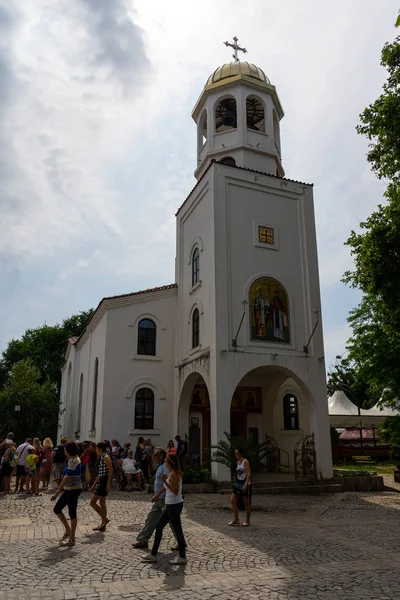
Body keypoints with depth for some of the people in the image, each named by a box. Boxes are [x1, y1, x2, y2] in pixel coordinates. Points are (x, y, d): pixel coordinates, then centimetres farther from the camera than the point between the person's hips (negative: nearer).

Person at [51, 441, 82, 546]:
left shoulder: (73, 461, -18)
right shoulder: (71, 460, 12)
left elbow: (66, 478, -24)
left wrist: (57, 492, -25)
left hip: (74, 489, -10)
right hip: (69, 489, 10)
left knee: (72, 513, 0)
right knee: (57, 509, 12)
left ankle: (71, 539, 10)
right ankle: (68, 530, 25)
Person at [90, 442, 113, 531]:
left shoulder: (106, 457, -13)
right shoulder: (102, 458, 16)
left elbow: (111, 470, -20)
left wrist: (108, 483, -24)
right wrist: (94, 484, 22)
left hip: (104, 481, -10)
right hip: (101, 481, 10)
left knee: (92, 502, -7)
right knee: (102, 503, 14)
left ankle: (105, 519, -4)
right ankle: (103, 525, 20)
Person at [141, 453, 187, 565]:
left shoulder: (174, 474, -19)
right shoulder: (172, 473, 9)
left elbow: (175, 492, -24)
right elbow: (166, 486, 23)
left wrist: (165, 481, -28)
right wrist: (157, 495, 32)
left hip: (174, 505, -10)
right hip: (170, 505, 10)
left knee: (177, 531, 0)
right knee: (159, 527, 15)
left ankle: (182, 558, 11)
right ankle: (153, 555, 22)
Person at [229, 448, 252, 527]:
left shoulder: (245, 461, -11)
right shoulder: (237, 462, 11)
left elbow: (249, 474, -18)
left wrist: (246, 484, -26)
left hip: (245, 484, -8)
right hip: (238, 484, 8)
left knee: (246, 503, 3)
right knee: (233, 500, 0)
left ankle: (247, 521, 16)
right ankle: (236, 520, 10)